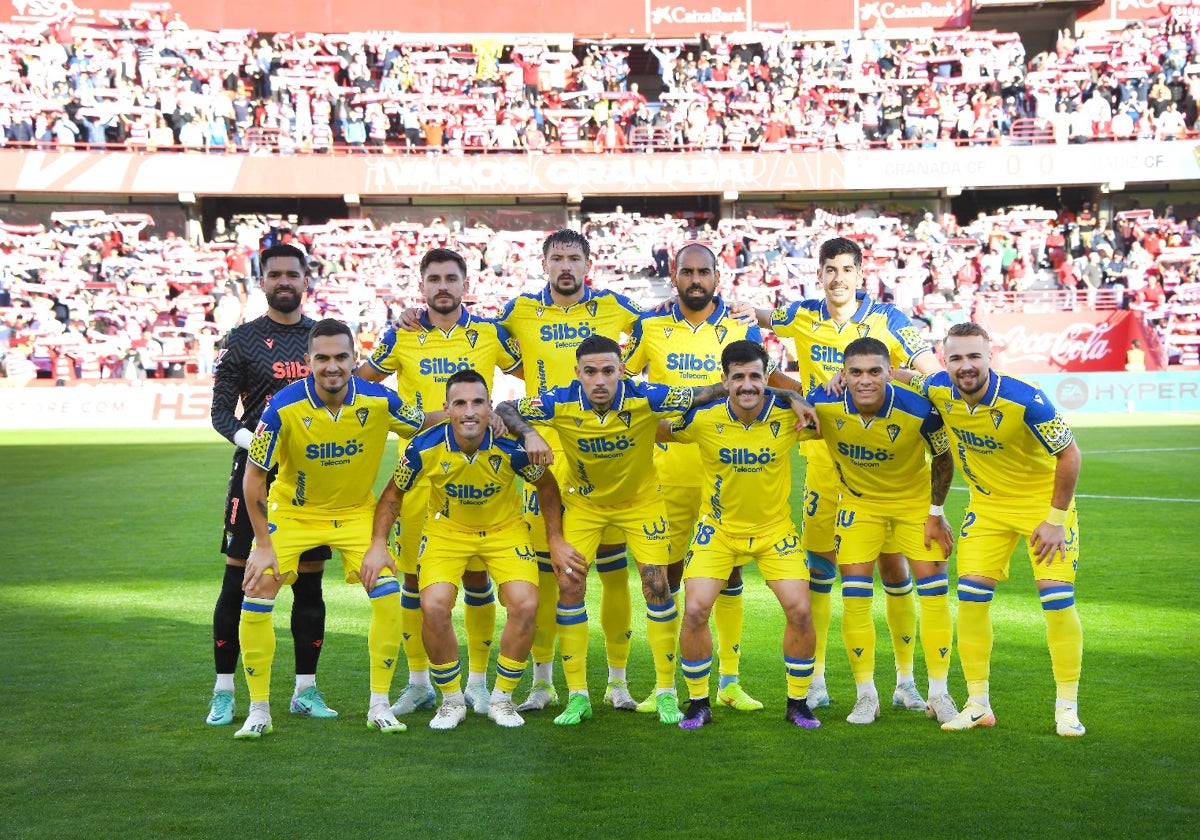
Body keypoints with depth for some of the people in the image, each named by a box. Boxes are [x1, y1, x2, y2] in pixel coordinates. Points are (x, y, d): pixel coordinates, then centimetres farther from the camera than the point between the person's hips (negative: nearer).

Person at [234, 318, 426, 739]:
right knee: (256, 596, -11)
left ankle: (379, 705, 4)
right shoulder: (284, 408, -25)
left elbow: (426, 427, 0)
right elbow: (254, 477, -15)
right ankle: (259, 711, 5)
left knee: (387, 593, -12)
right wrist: (264, 544, -15)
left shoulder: (379, 400, -20)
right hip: (292, 512, -1)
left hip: (357, 512, 1)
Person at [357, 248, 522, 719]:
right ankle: (418, 682, 15)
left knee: (476, 574, 2)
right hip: (417, 468, 1)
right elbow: (359, 380, 16)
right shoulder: (401, 336, 4)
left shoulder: (490, 334, 4)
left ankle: (478, 680, 15)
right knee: (414, 575, 3)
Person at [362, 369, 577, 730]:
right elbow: (394, 493, -7)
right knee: (433, 606, -21)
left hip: (505, 530, 0)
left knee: (525, 605, -19)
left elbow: (547, 486, -6)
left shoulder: (511, 446, -26)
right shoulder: (425, 447, -24)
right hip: (446, 530, 0)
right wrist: (378, 545, -15)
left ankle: (502, 698, 5)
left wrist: (555, 540, -7)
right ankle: (451, 700, 2)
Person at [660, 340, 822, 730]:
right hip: (718, 527, 0)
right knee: (694, 611, -12)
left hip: (775, 527, 0)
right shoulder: (702, 418, -16)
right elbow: (655, 433, 1)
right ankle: (698, 704, 8)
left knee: (800, 611, -10)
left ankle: (798, 702, 12)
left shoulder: (788, 415, -17)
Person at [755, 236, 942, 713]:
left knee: (893, 564, 0)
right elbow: (763, 317, 26)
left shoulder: (886, 319, -3)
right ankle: (815, 680, 11)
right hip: (824, 456, 2)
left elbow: (933, 373, -9)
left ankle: (905, 680, 11)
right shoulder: (803, 316, 5)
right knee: (818, 563, 1)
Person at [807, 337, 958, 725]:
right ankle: (866, 695, 8)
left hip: (915, 500, -1)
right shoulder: (824, 404, -27)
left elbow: (942, 459, -11)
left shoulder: (918, 410, -30)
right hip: (859, 502, 1)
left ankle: (939, 694, 10)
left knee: (933, 588, -4)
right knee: (855, 596, -5)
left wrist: (936, 513, -9)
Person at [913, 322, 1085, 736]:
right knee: (971, 595, -3)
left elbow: (1069, 454, -19)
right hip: (986, 506, 4)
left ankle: (1067, 707, 3)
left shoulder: (1025, 400, -29)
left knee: (1057, 598, -10)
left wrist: (1055, 519, -17)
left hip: (1043, 501, -4)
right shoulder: (938, 390, -16)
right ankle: (978, 704, 8)